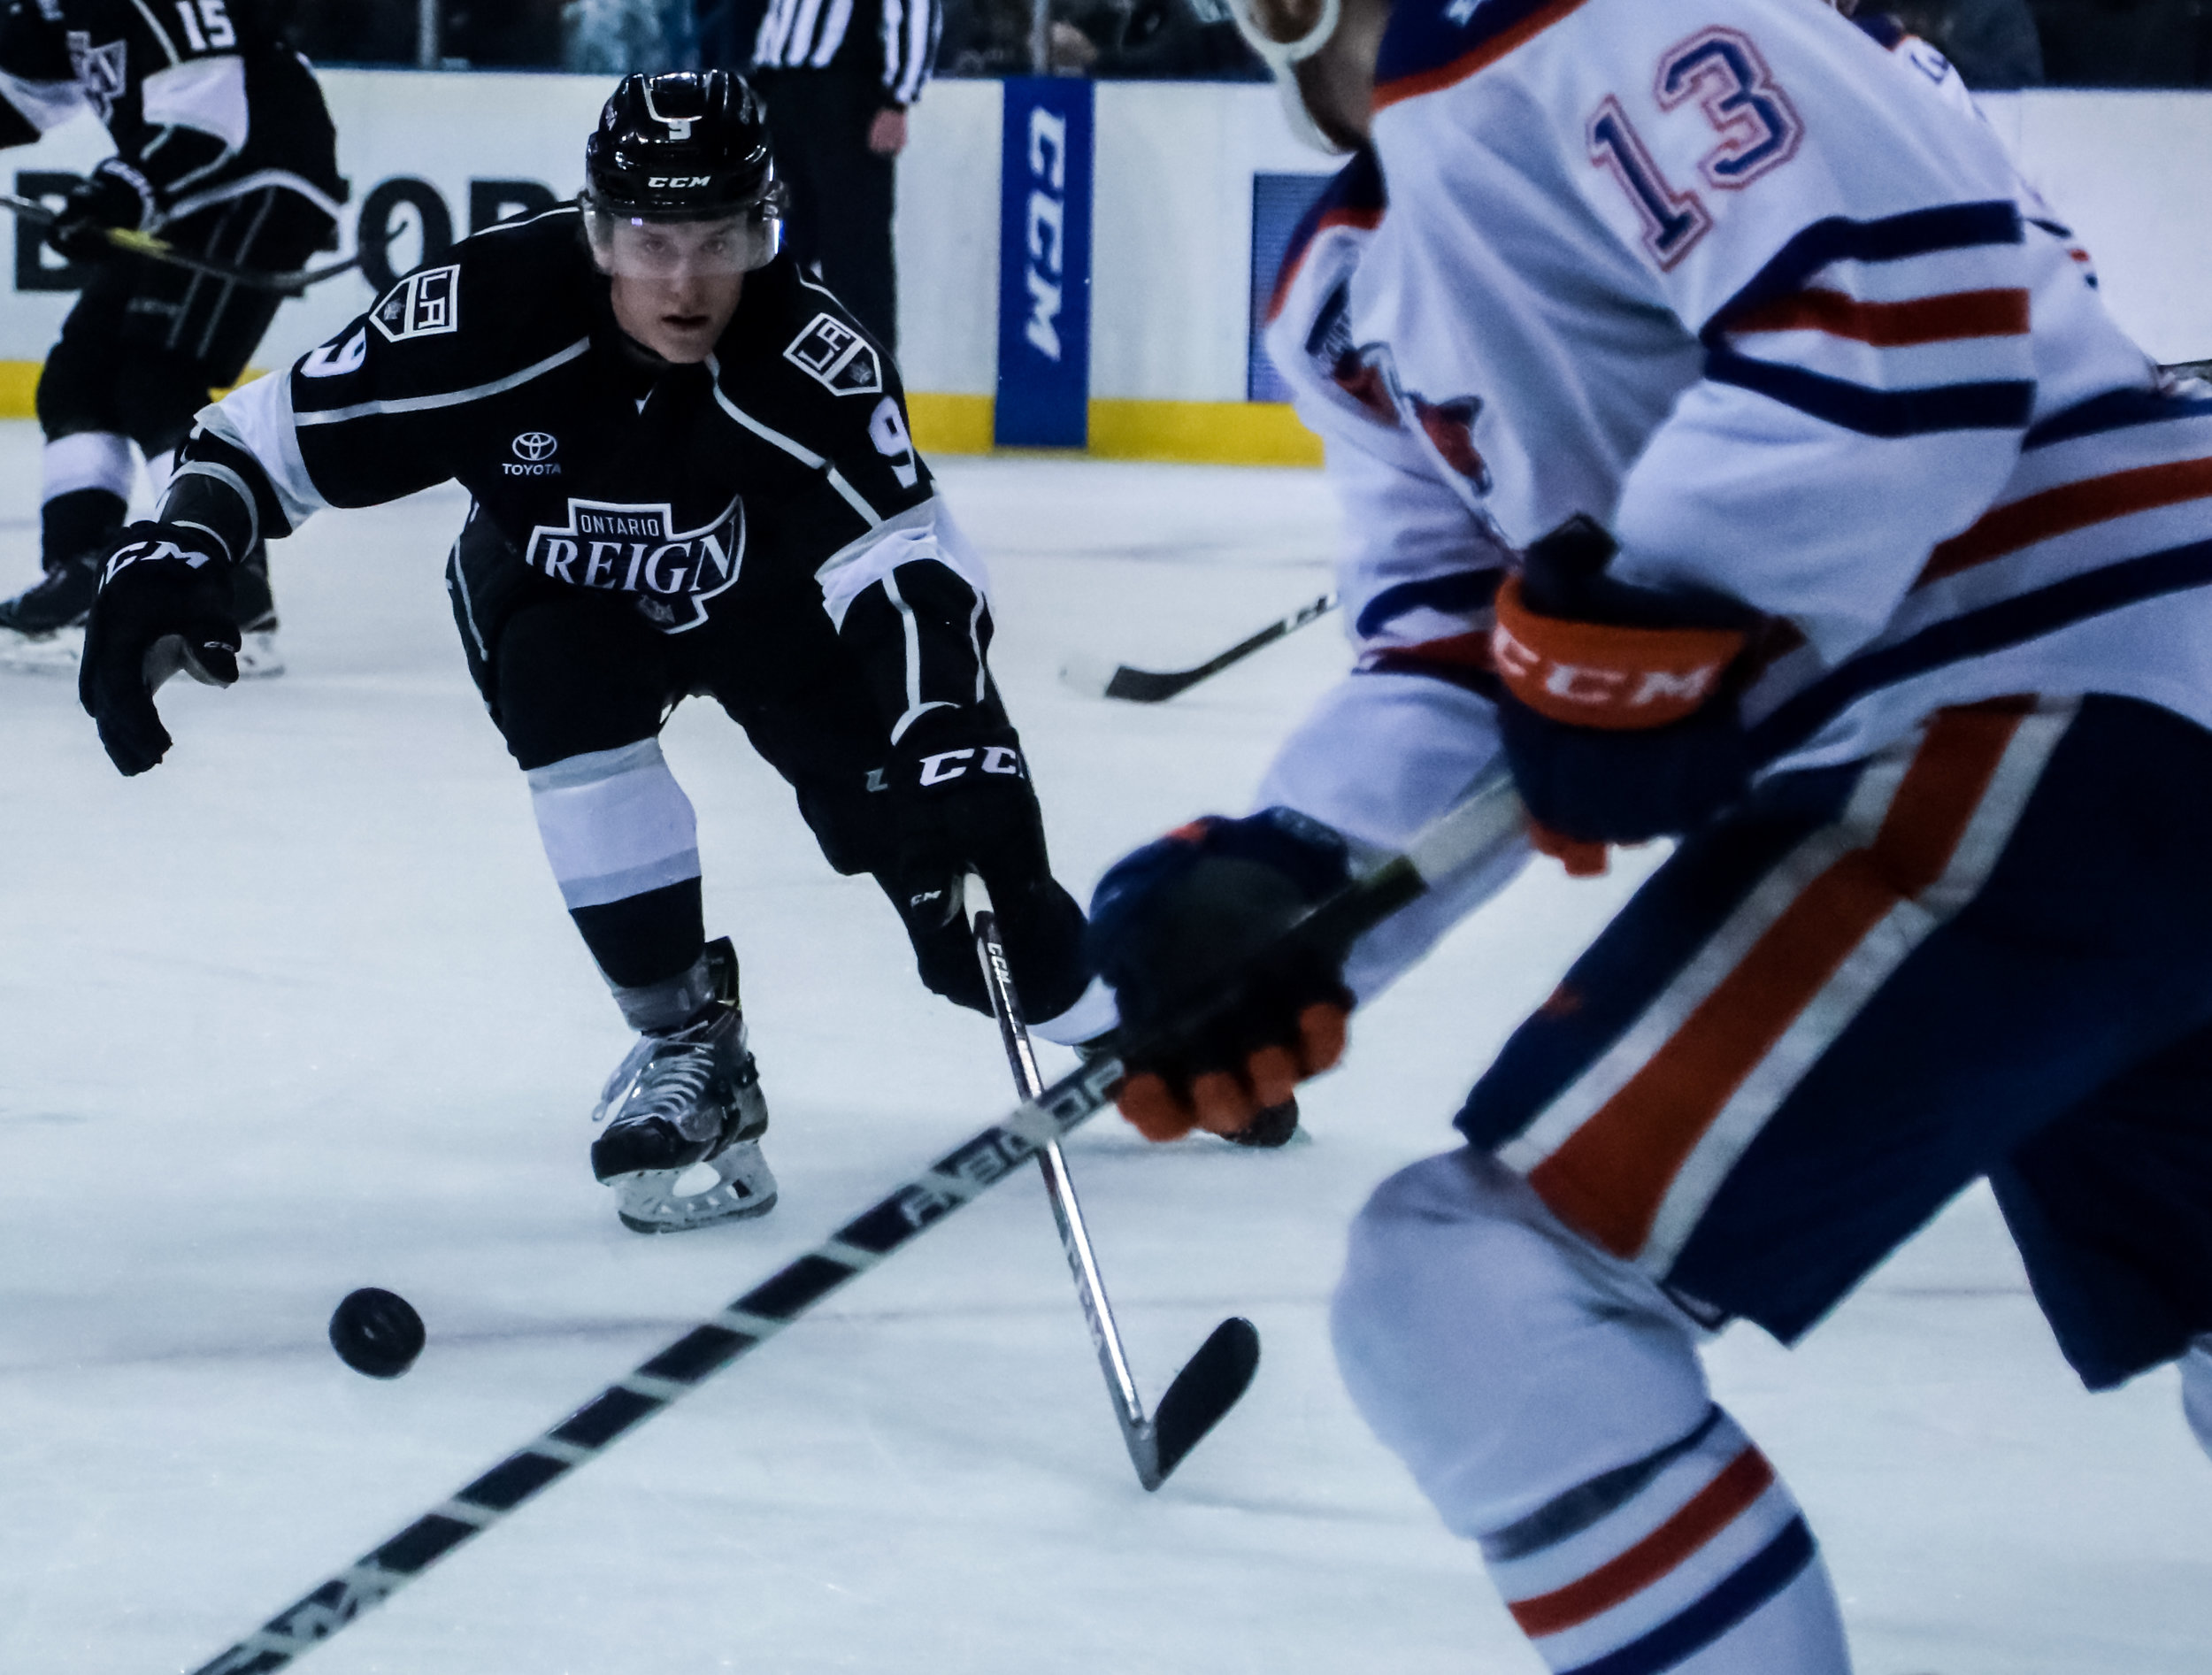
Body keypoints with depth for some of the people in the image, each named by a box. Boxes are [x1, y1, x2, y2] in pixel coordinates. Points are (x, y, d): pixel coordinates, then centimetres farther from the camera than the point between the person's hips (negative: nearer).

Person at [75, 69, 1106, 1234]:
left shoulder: (811, 359, -36)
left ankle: (1097, 1004, 24)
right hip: (552, 589, 1)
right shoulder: (490, 312, -33)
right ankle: (685, 1042, -15)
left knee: (955, 847, -9)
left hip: (771, 597, -1)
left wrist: (955, 734, -61)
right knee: (570, 704, -32)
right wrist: (174, 555, -41)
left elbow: (905, 561, -43)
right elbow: (268, 437, -23)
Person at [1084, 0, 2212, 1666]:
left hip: (2050, 708, -11)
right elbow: (1466, 647, 16)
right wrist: (1279, 878, -1)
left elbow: (1911, 302, -21)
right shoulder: (1356, 290, 20)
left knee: (1475, 1294, -15)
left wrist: (1654, 634, -20)